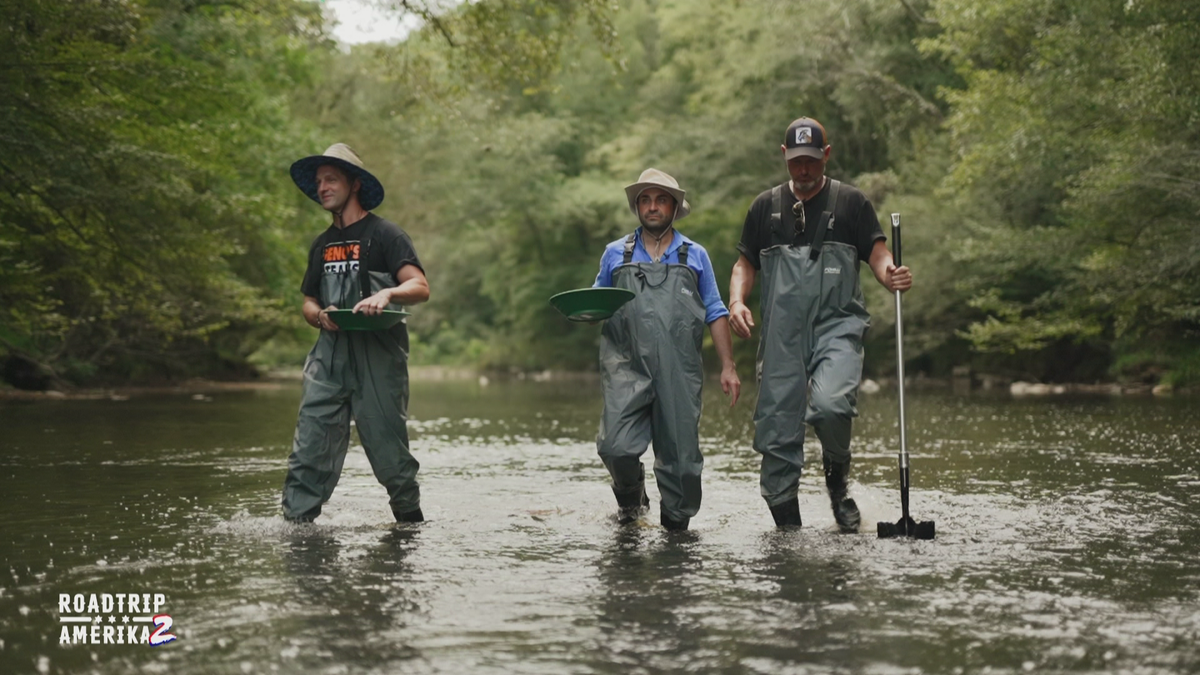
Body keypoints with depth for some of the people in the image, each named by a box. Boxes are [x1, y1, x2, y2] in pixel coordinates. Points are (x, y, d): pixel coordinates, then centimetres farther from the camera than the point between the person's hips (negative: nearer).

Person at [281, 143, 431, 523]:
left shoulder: (384, 235, 0)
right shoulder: (322, 245, 19)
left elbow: (420, 287, -11)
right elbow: (309, 303, 23)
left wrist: (387, 293, -31)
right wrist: (320, 316, 0)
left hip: (378, 357, -5)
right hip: (330, 355, 5)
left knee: (389, 453, -1)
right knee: (309, 451, -5)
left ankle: (411, 526, 16)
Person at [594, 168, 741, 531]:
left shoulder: (694, 256, 14)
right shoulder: (615, 254, 14)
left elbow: (716, 314, 14)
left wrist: (728, 367, 7)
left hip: (679, 373, 0)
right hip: (628, 367, 0)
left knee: (680, 454, -1)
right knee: (616, 446, -15)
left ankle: (676, 523, 15)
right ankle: (631, 493, 16)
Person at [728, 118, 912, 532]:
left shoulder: (851, 202, 9)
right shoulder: (766, 207, 16)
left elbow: (877, 254, 3)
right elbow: (745, 264, 18)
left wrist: (890, 275, -20)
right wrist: (737, 301, -1)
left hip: (837, 325, -3)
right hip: (782, 332, 3)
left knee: (830, 403, -28)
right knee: (776, 428, -1)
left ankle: (837, 481, 1)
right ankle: (787, 524, 12)